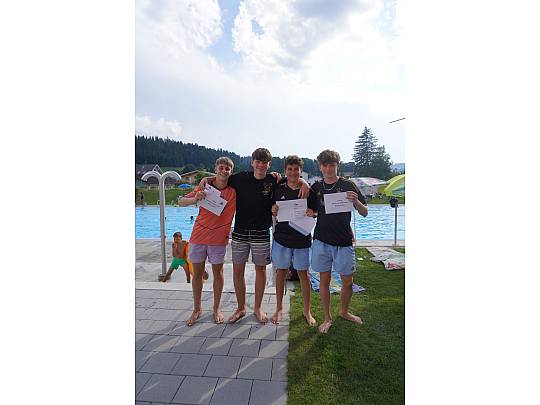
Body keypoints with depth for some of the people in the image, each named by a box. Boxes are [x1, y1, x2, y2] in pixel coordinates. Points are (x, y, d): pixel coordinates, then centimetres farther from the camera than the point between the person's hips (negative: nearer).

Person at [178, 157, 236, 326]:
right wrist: (195, 198, -23)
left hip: (218, 238, -1)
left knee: (217, 272, 9)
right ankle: (197, 309, 27)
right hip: (198, 236, 1)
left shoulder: (234, 191, -4)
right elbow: (181, 202, -2)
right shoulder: (205, 187, -2)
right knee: (197, 273, 9)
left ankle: (217, 308, 27)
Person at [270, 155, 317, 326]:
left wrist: (312, 213, -17)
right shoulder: (278, 189, 2)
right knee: (280, 273, 10)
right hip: (281, 237, 1)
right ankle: (279, 308, 27)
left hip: (302, 239, -1)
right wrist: (273, 210, -13)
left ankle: (307, 310, 25)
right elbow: (272, 212, 10)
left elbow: (316, 213, 5)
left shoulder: (308, 190, -1)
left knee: (303, 274, 8)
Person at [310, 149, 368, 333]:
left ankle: (344, 311, 36)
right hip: (321, 240, 1)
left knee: (347, 282, 9)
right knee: (324, 280, 9)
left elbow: (364, 213, -2)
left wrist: (356, 201, -22)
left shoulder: (347, 185, -3)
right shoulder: (316, 187, 4)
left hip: (343, 242, -1)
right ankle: (327, 318, 26)